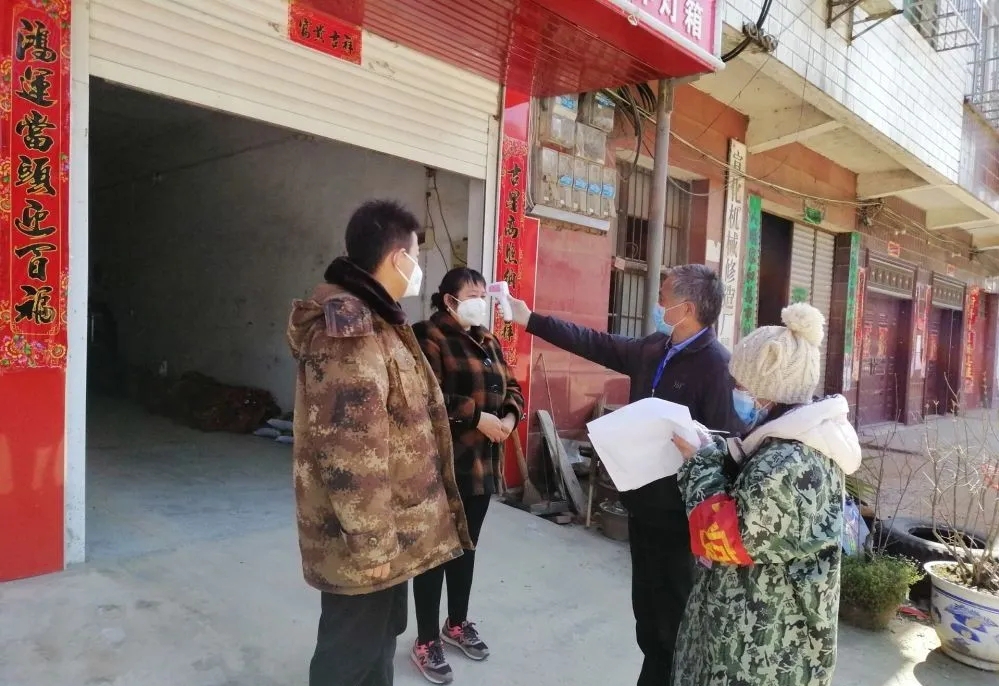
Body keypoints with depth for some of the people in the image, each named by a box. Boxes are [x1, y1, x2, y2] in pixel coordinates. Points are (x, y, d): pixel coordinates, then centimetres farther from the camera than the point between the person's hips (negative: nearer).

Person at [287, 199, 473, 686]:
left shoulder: (371, 320, 10)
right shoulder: (350, 334, -25)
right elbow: (352, 454, -27)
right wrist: (371, 543, -21)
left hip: (386, 529, 10)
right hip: (365, 540, -10)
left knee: (379, 639, 25)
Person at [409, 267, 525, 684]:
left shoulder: (487, 340, 14)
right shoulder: (429, 336, -11)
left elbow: (511, 387, 15)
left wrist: (509, 417, -5)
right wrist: (478, 417, -21)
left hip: (482, 464, 7)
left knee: (466, 546, 19)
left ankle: (457, 624, 38)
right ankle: (426, 642, 20)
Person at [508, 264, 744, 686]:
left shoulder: (716, 364, -20)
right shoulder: (653, 349, 5)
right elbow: (595, 344, 13)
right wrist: (530, 320, 15)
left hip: (678, 513, -8)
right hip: (643, 504, 8)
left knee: (671, 618, 9)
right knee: (647, 608, 22)